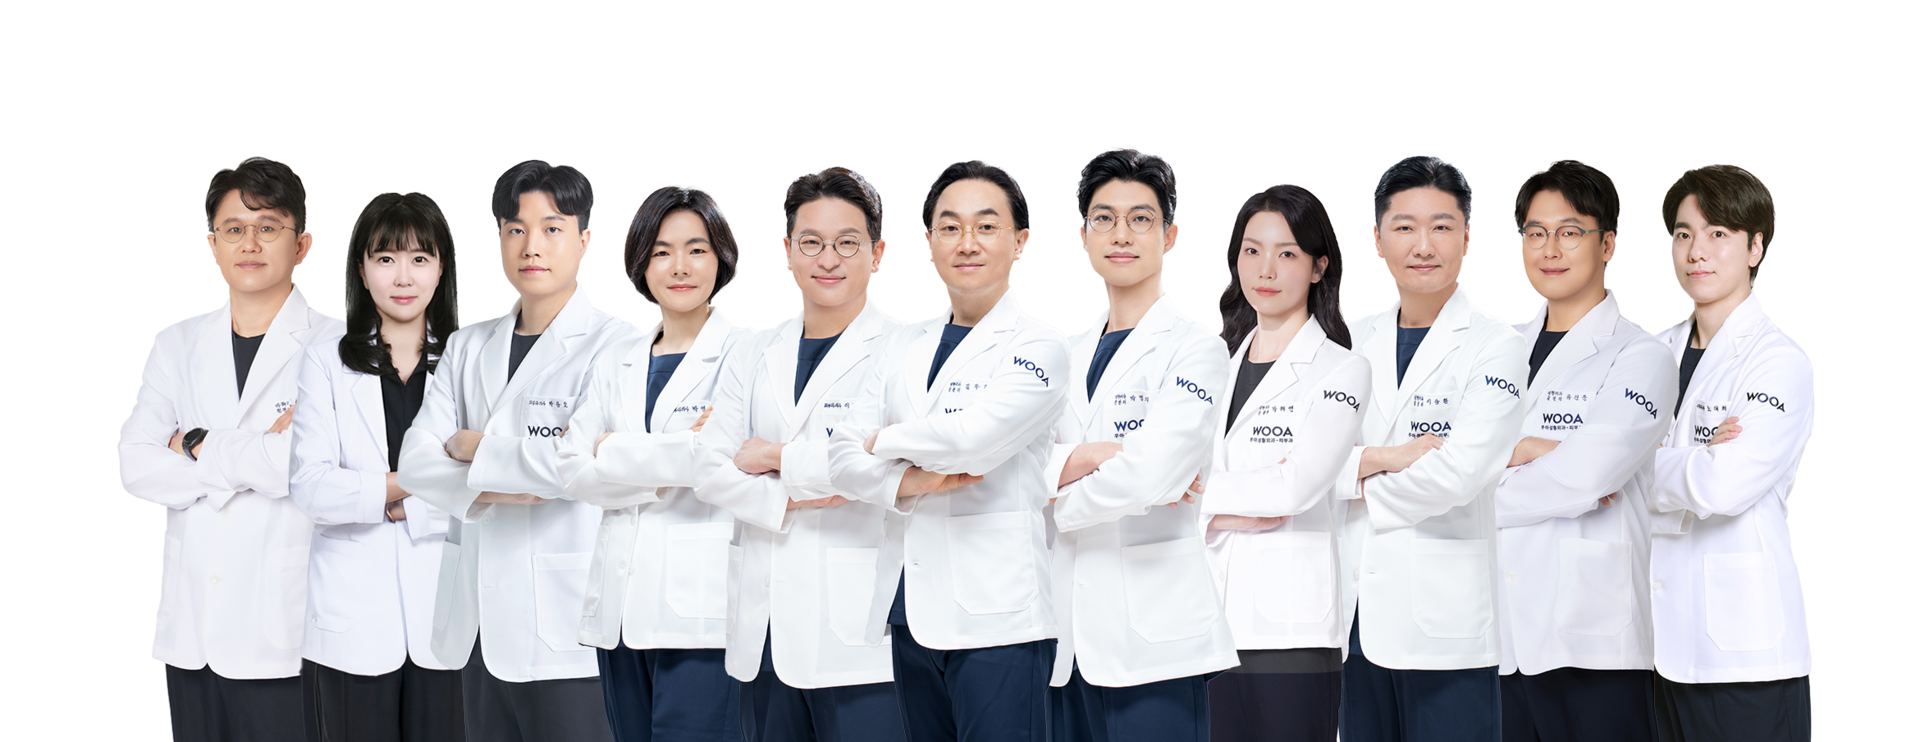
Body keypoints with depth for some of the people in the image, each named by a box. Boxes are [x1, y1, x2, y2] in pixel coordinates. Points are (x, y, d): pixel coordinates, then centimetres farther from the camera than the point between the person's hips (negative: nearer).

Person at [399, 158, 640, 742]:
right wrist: (494, 490, -13)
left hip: (563, 625, -6)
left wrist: (477, 450, -5)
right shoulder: (469, 347, 15)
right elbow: (416, 462, 6)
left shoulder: (615, 344, -5)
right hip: (480, 621, 6)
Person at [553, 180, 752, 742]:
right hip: (620, 605, 6)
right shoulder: (616, 363, 18)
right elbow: (574, 473, 7)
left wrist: (614, 453, -3)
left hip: (700, 606, -6)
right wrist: (670, 464, -6)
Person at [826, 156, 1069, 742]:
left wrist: (886, 441, -1)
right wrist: (905, 482, -12)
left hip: (993, 614, -6)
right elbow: (843, 456, 9)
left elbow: (973, 437, -19)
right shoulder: (902, 347, 15)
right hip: (911, 607, 6)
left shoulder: (1037, 344, -3)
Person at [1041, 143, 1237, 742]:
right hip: (1073, 636, 6)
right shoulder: (1071, 354, 18)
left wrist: (1063, 502, -1)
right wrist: (1083, 458, -13)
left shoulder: (1194, 347, -3)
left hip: (1153, 636, -6)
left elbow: (1151, 473, -17)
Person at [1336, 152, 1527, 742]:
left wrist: (1354, 474, -5)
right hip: (1359, 611, 5)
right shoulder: (1355, 341, 13)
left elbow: (1459, 472, -16)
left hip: (1446, 621, -5)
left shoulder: (1496, 346, -3)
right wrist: (1377, 460, -12)